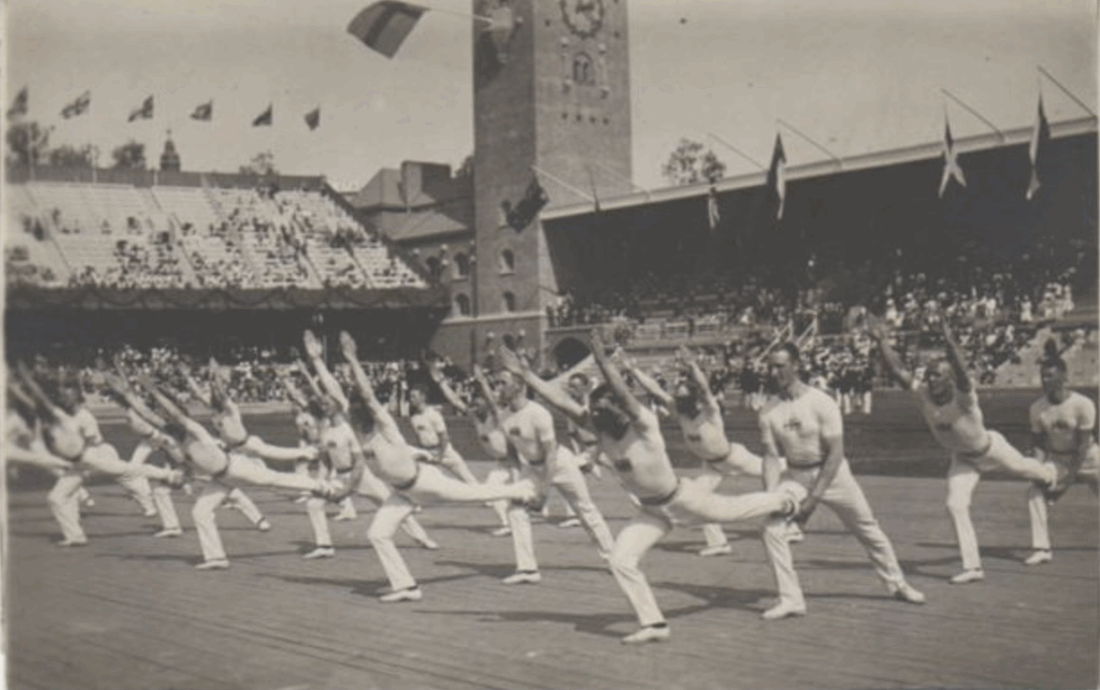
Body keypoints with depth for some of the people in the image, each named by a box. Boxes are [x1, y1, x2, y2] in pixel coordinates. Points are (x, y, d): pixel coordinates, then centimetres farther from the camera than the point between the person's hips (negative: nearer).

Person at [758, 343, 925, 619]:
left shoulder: (821, 403, -20)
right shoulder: (768, 412, -9)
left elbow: (835, 453, -20)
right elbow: (771, 457, -8)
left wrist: (813, 498, -24)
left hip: (832, 472, -3)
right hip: (794, 476, 3)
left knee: (868, 529, 8)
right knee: (772, 526, -15)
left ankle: (897, 583, 32)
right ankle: (790, 599, -5)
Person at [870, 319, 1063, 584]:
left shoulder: (963, 398, -41)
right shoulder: (923, 394, -26)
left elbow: (962, 375, -64)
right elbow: (898, 370, -33)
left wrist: (950, 344, -78)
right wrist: (881, 341, -45)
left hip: (990, 448, -4)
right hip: (962, 458, 4)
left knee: (1021, 468, 25)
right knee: (956, 506, -5)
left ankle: (1049, 474, 65)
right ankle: (972, 567, 5)